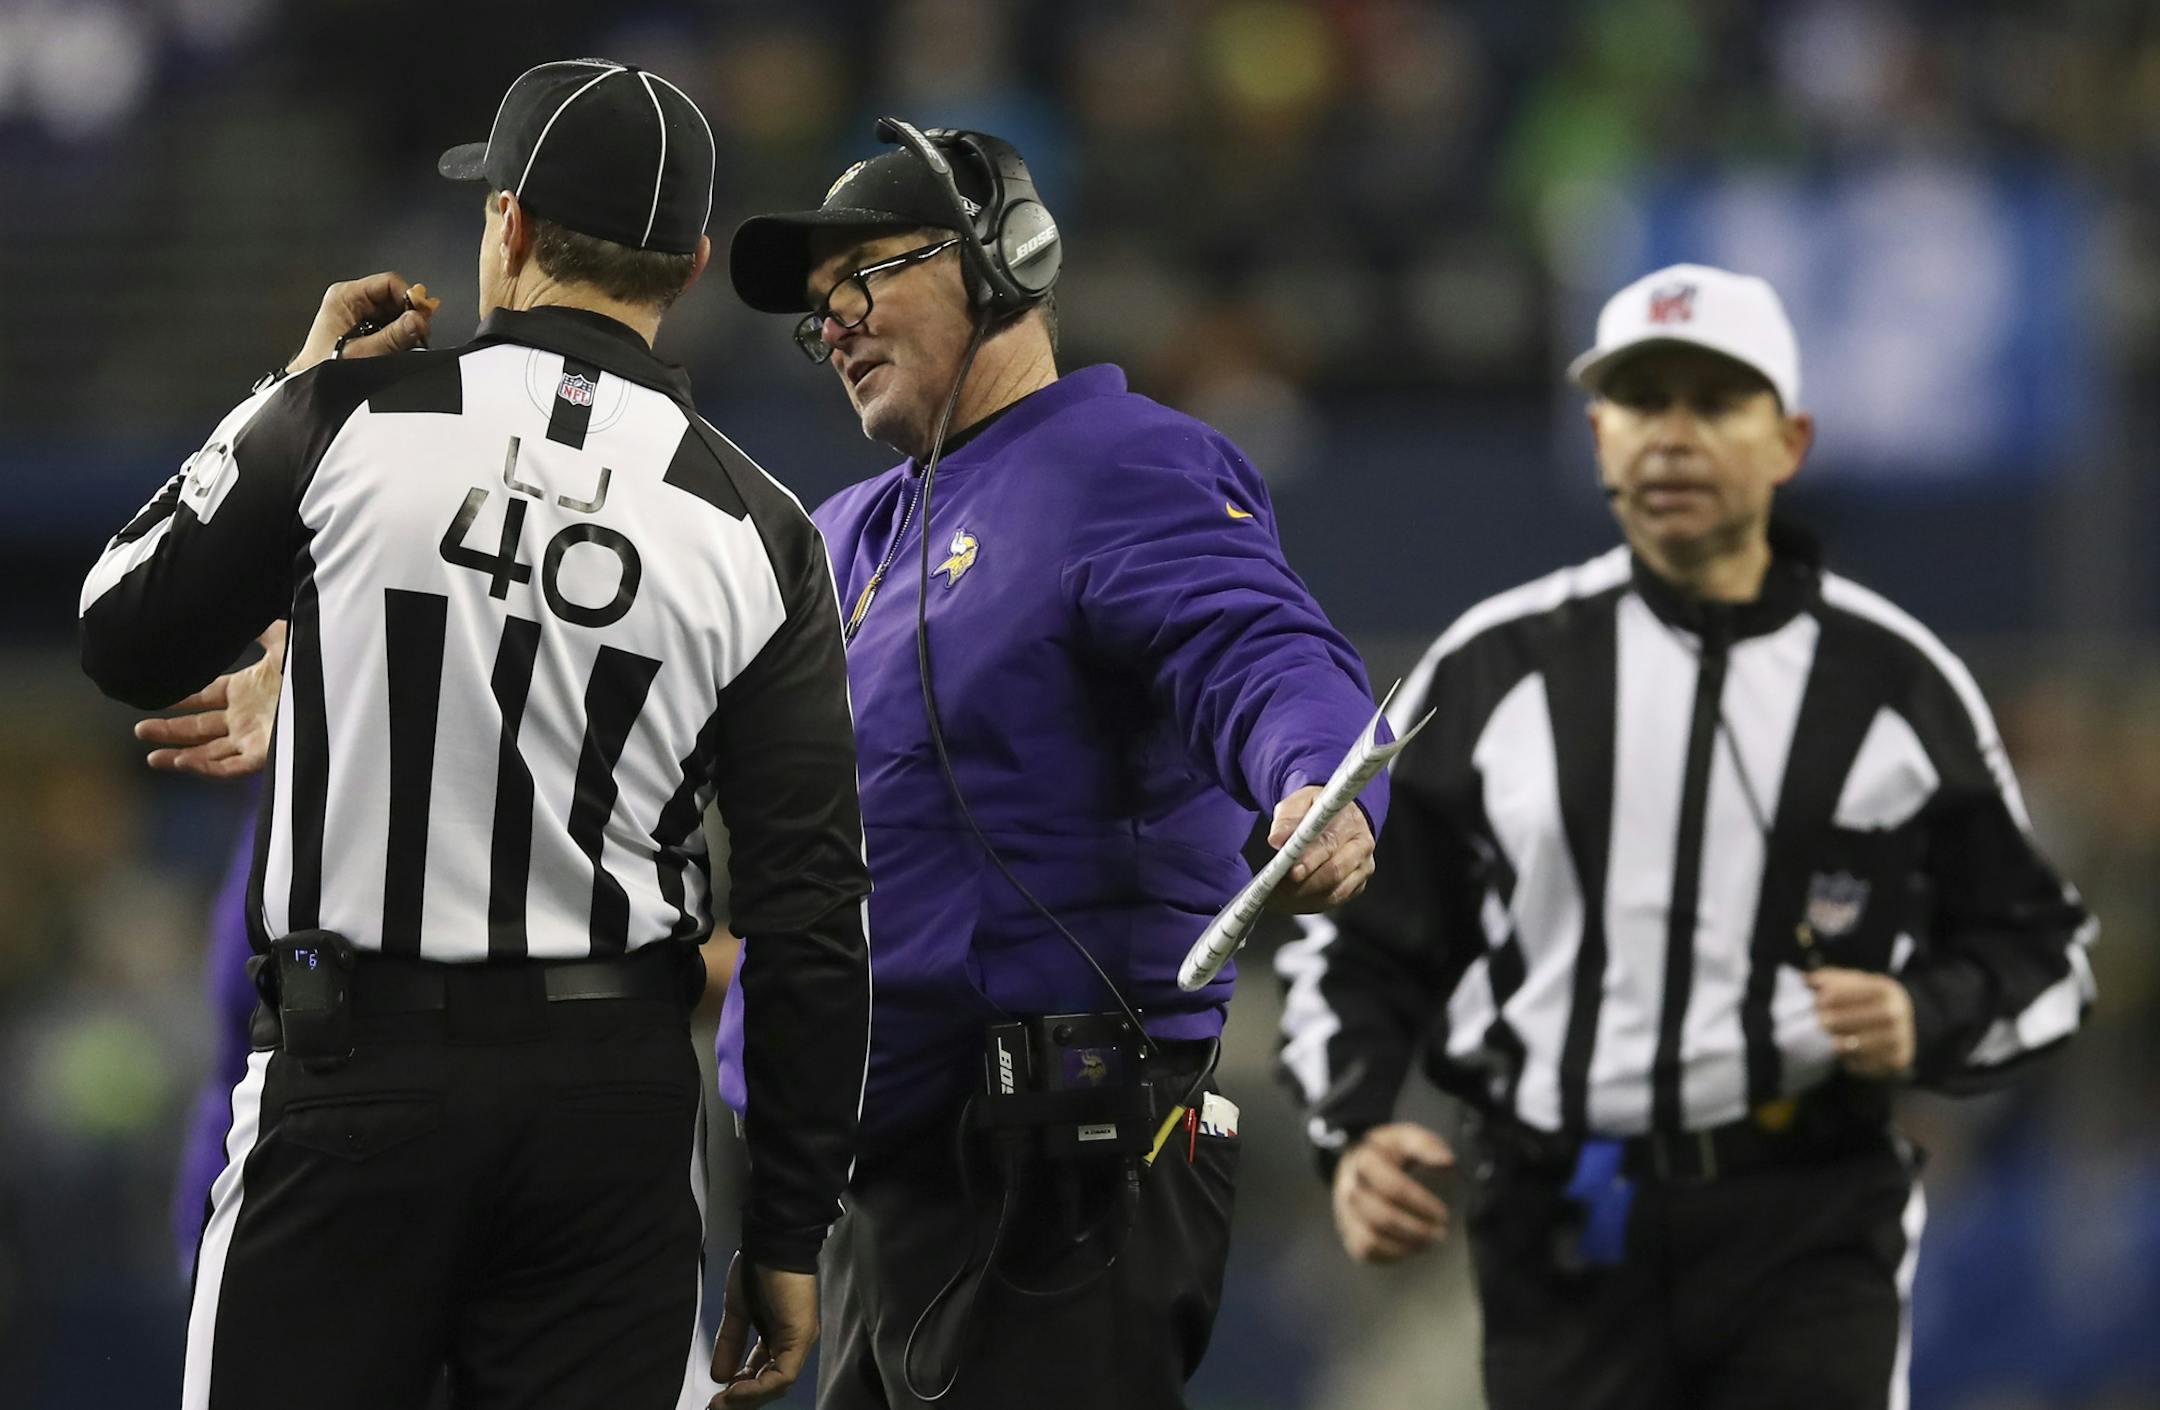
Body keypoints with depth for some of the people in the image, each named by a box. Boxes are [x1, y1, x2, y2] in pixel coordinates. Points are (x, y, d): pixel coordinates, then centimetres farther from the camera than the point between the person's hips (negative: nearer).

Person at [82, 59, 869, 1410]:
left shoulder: (355, 422, -5)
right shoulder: (754, 532, 1)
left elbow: (128, 639, 9)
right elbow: (813, 912, 1)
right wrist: (790, 1234, 7)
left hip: (356, 1063, -2)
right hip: (612, 1096, 2)